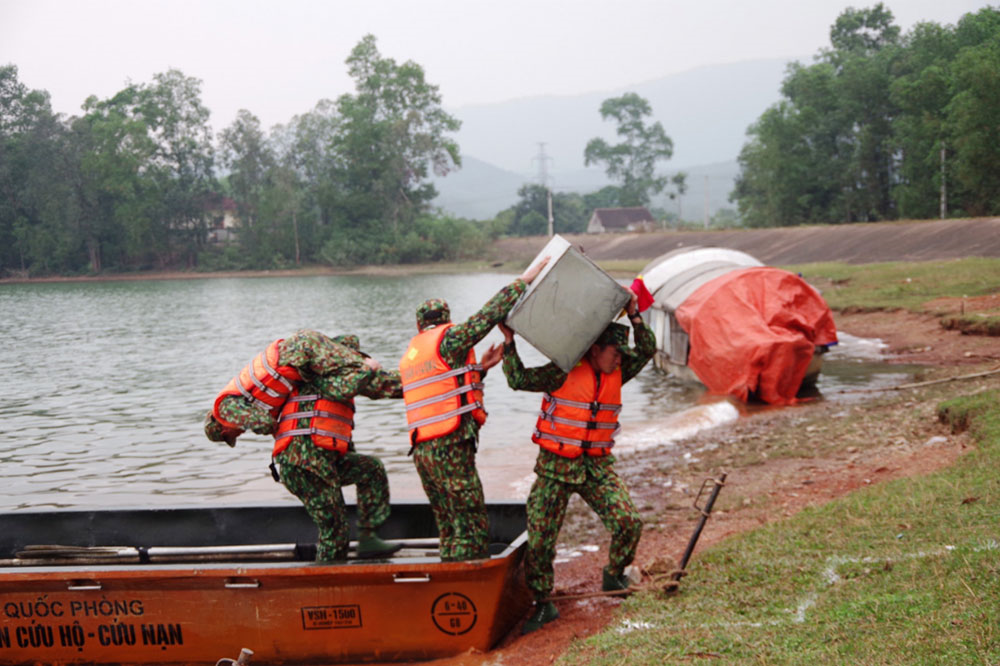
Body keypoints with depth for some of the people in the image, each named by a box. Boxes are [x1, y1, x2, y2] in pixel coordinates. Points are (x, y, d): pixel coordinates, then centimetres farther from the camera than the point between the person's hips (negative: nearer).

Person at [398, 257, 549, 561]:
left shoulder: (411, 354, 21)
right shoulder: (447, 339, -4)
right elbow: (487, 315, -10)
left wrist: (479, 369, 21)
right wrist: (523, 281, -5)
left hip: (422, 452, 8)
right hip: (451, 449, -8)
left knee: (450, 530, 13)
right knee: (473, 529, -7)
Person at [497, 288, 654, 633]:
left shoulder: (616, 373, 6)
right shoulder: (564, 373, -11)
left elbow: (647, 349, 0)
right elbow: (520, 379, -15)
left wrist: (634, 315, -10)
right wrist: (509, 342, -22)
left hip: (597, 466, 4)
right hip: (556, 466, -4)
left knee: (628, 522, -11)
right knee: (540, 536, -5)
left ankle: (613, 576, 16)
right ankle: (542, 604, 11)